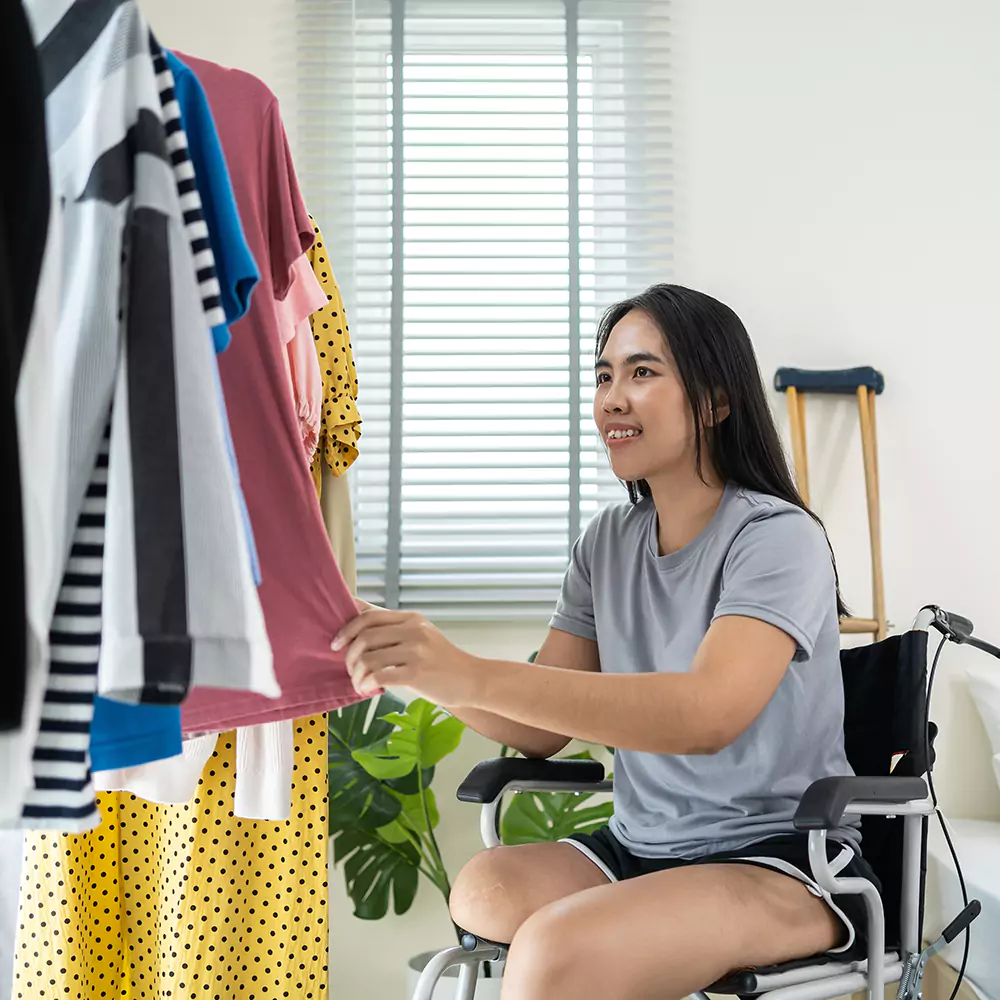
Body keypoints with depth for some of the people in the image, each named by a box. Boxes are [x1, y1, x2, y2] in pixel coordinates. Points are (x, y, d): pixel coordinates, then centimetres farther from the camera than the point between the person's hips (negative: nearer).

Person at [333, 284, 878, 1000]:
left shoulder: (778, 536, -12)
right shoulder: (608, 541, 9)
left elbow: (710, 712, -31)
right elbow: (544, 729, 7)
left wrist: (474, 675, -39)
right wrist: (418, 664, -12)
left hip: (783, 860, -6)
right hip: (641, 849, 7)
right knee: (484, 890, -24)